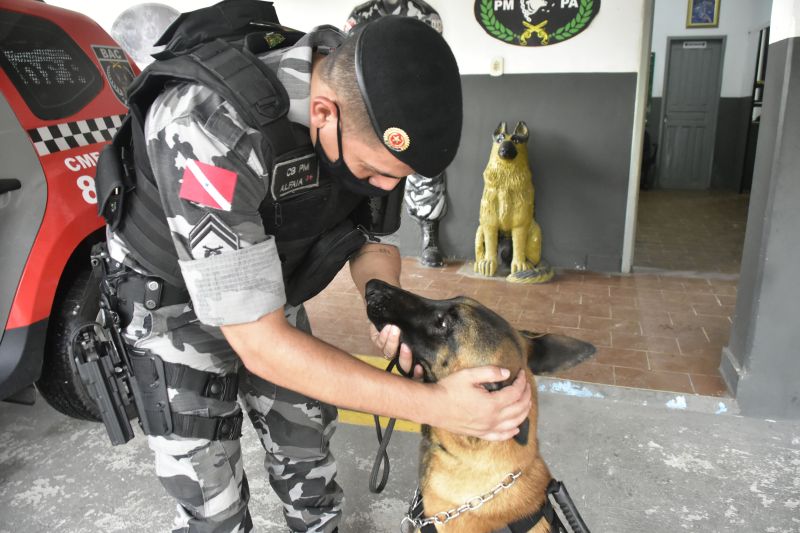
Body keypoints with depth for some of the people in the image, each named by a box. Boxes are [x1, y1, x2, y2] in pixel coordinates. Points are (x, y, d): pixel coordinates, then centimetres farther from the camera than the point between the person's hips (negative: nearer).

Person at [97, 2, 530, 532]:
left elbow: (369, 237, -4)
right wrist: (435, 405, -39)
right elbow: (260, 344, -38)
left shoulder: (363, 101, -19)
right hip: (174, 302, -5)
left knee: (307, 446, 17)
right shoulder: (209, 128, -40)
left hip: (269, 286, 6)